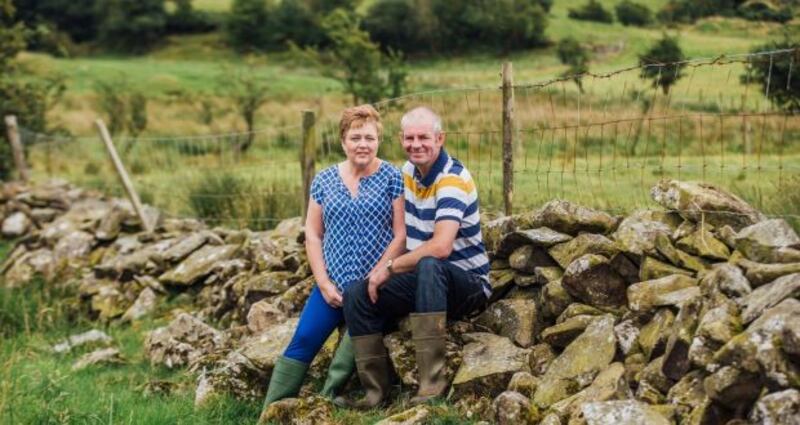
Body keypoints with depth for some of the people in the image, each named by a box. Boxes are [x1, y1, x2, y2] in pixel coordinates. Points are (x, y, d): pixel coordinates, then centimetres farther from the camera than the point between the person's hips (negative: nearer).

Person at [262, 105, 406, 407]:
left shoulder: (392, 178, -2)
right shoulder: (324, 180, 8)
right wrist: (324, 282, -2)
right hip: (333, 285, 3)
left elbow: (401, 235, -6)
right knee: (302, 341, -6)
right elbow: (312, 235, 9)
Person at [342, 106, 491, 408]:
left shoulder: (453, 179, -20)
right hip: (423, 281, 8)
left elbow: (441, 247, -33)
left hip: (468, 283, -7)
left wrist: (390, 267, -23)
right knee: (357, 295, -11)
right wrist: (384, 266, 3)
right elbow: (400, 231, 18)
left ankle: (433, 380, -40)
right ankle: (375, 390, -7)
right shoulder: (408, 171, 5)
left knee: (429, 266, -40)